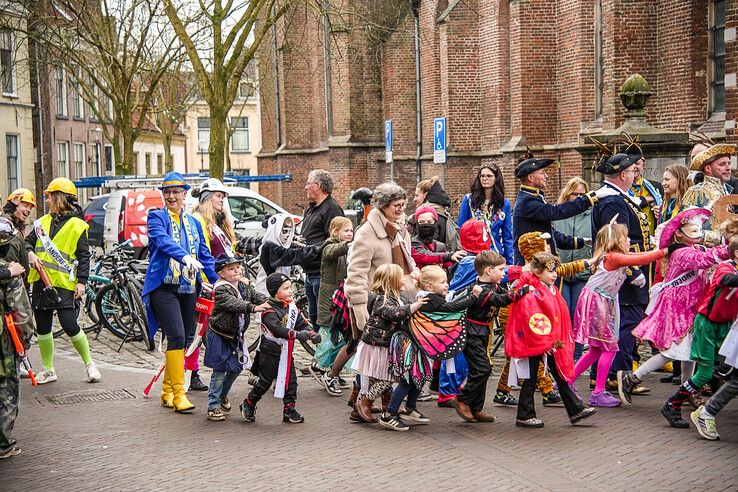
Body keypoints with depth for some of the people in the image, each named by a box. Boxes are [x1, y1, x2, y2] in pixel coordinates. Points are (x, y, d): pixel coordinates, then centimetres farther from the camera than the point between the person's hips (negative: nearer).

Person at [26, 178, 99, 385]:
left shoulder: (77, 225, -4)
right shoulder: (43, 222, 13)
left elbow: (84, 256, -5)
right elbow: (29, 241, 18)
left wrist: (81, 282, -12)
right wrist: (30, 254, -5)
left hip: (64, 284, -6)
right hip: (41, 282, 6)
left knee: (69, 325, -12)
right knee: (42, 327, 9)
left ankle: (89, 363, 7)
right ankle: (48, 370, 20)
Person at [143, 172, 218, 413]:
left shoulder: (194, 223, 16)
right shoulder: (156, 217, 0)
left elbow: (205, 255, 18)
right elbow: (163, 241, -20)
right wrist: (185, 257, -38)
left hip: (188, 289, 6)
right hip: (163, 287, -6)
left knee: (186, 339, 7)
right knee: (177, 336, -16)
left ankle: (167, 390, 20)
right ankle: (178, 392, -13)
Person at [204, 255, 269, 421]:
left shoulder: (244, 286, 5)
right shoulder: (221, 290, -20)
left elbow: (258, 297, -4)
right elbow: (233, 304, -35)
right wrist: (254, 308, -48)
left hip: (235, 335, 7)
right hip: (219, 335, -7)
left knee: (236, 368, 13)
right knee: (220, 370, -6)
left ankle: (222, 395, 38)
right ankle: (213, 407, 1)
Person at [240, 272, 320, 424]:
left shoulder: (292, 307, 6)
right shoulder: (269, 310, -19)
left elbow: (302, 323, 7)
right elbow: (277, 329, -33)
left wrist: (312, 334, -13)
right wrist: (297, 334, -43)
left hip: (286, 353, 7)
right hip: (269, 353, -6)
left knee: (290, 380, 4)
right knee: (265, 382, 4)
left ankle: (289, 410, 13)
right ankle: (248, 405, 22)